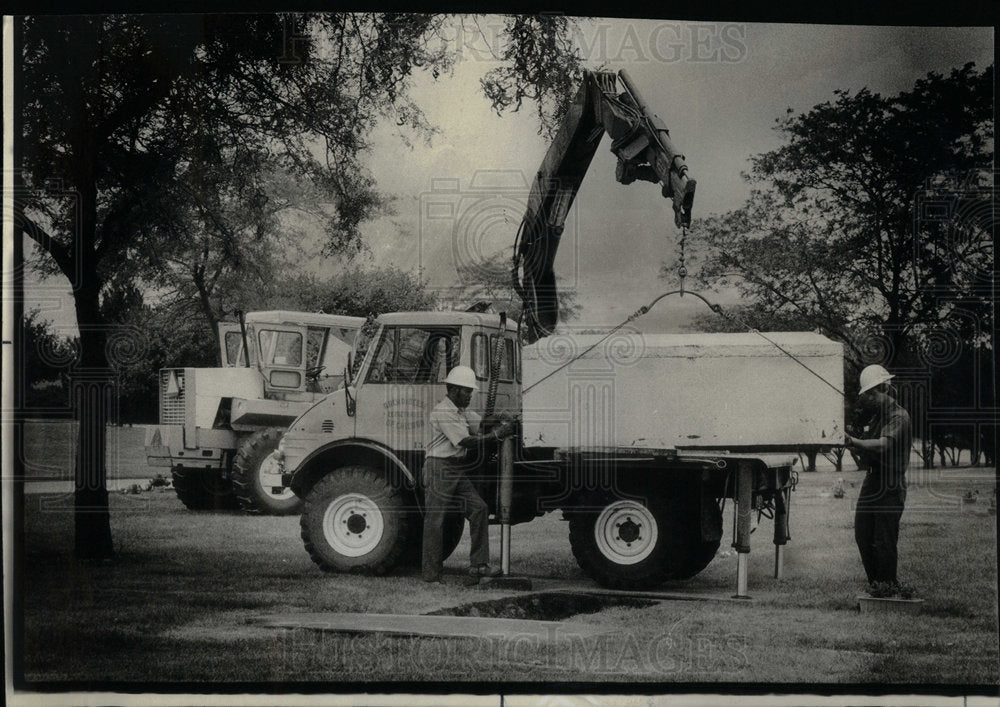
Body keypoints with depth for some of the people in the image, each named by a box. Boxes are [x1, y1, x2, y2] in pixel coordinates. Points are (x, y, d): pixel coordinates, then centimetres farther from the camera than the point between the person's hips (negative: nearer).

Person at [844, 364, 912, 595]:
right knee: (862, 535, 7)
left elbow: (883, 444, -28)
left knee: (884, 539, -6)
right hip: (872, 481, 9)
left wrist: (854, 442, -39)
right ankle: (874, 583, 19)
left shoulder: (898, 416, -11)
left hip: (890, 487, -9)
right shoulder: (877, 416, 18)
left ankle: (889, 586, 5)